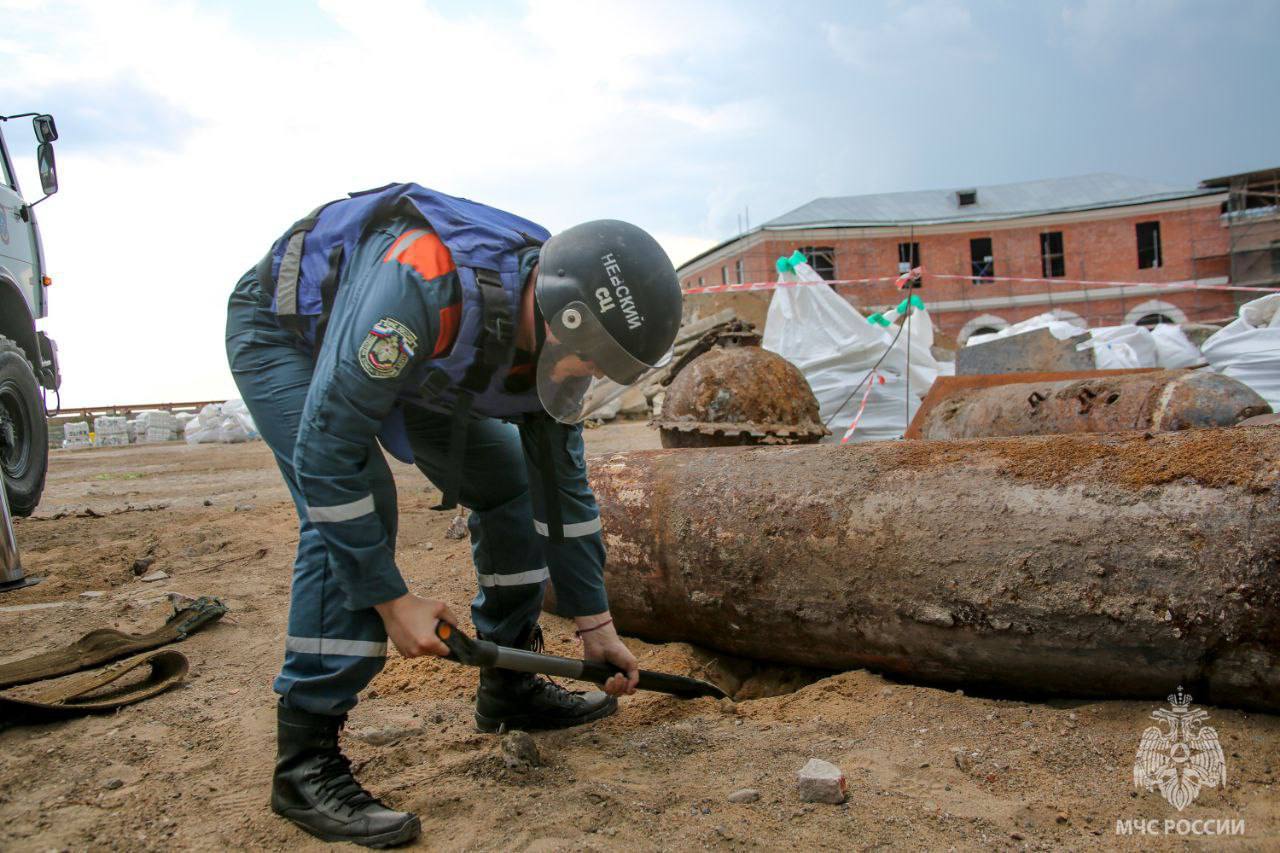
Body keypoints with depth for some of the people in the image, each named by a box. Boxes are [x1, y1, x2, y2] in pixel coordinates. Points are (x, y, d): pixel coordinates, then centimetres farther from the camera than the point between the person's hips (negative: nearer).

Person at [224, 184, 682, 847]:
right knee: (350, 509, -27)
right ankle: (305, 763, -17)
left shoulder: (553, 332, -19)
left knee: (508, 484, -1)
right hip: (285, 331, -6)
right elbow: (327, 453, -38)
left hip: (412, 354, 7)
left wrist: (593, 621, -1)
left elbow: (562, 484, -6)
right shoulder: (421, 289, -44)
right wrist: (392, 600, -31)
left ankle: (509, 687, 13)